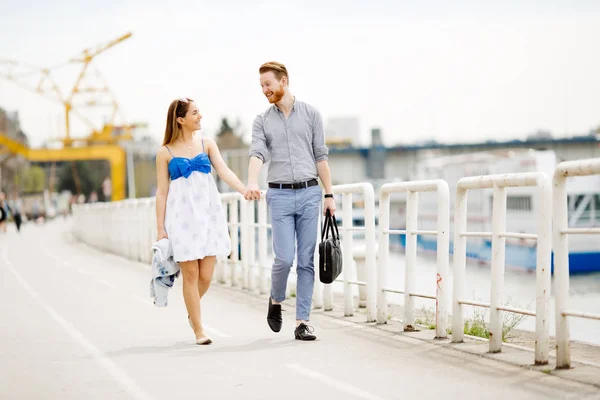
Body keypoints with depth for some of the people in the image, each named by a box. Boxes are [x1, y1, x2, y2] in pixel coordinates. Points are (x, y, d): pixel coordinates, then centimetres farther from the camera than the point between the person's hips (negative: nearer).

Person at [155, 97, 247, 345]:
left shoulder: (206, 144, 8)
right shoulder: (166, 152, 1)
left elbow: (224, 171, -4)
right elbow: (162, 192, 2)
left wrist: (245, 190, -22)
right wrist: (160, 228, -2)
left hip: (208, 214, 3)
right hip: (182, 216, -2)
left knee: (206, 276, 1)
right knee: (190, 274, -3)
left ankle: (192, 312, 31)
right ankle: (198, 330, 7)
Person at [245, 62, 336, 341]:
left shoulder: (310, 114, 7)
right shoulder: (262, 121, 6)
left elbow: (321, 156, 7)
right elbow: (257, 154, -10)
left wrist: (329, 195, 3)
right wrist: (252, 182, -30)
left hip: (309, 194, 1)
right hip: (280, 195, 0)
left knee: (306, 261, 0)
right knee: (284, 258, -9)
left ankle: (302, 322, 5)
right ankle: (276, 300, 21)